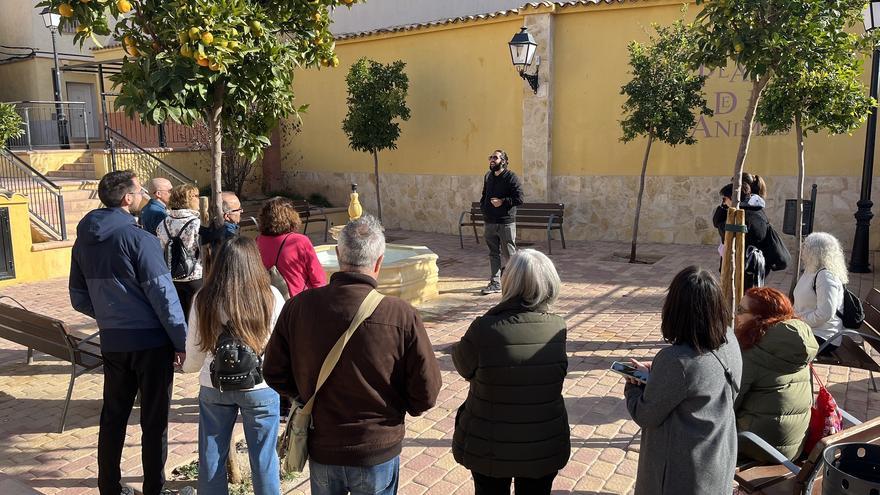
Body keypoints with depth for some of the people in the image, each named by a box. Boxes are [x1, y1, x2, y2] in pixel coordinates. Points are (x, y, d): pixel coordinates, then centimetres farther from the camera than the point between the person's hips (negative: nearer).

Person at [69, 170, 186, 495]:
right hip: (151, 341, -6)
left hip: (112, 342, 6)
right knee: (154, 420, 5)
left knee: (113, 416, 18)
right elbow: (163, 294, -17)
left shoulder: (83, 241, 6)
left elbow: (79, 298, 12)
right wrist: (181, 341, -11)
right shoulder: (138, 239, -16)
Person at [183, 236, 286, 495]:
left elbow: (194, 354, 0)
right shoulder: (270, 297, -15)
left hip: (213, 387, 2)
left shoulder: (204, 300, -10)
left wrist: (187, 368, 22)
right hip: (260, 387, -2)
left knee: (211, 456, 18)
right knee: (263, 456, 13)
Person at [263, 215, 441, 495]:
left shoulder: (298, 306, -15)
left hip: (321, 448, 2)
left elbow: (274, 374, -3)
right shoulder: (402, 316, -23)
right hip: (378, 451, -2)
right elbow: (426, 394, -15)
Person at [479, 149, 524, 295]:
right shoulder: (488, 176, 13)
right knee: (494, 254, 9)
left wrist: (503, 201, -19)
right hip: (489, 222, 6)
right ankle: (495, 283, 15)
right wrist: (483, 207, 12)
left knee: (509, 254, 1)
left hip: (506, 222, -6)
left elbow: (519, 199, -14)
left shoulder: (511, 177, -9)